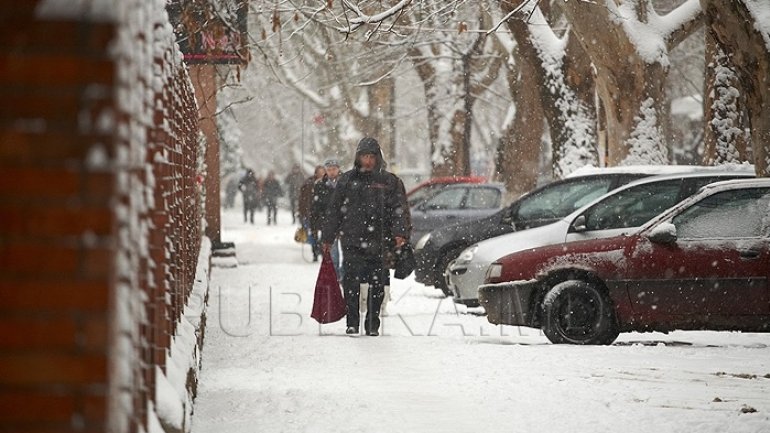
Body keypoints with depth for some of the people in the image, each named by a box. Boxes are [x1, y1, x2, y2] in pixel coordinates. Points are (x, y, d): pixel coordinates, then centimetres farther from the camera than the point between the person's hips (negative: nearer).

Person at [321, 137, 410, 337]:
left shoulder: (390, 182, 8)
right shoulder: (347, 180, 11)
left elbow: (400, 209, 2)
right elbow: (335, 211, 15)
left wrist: (400, 233, -13)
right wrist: (328, 238, 14)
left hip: (378, 243, 0)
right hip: (352, 241, 0)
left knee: (377, 285, 3)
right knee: (351, 282, -8)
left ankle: (373, 324, 12)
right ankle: (352, 322, -1)